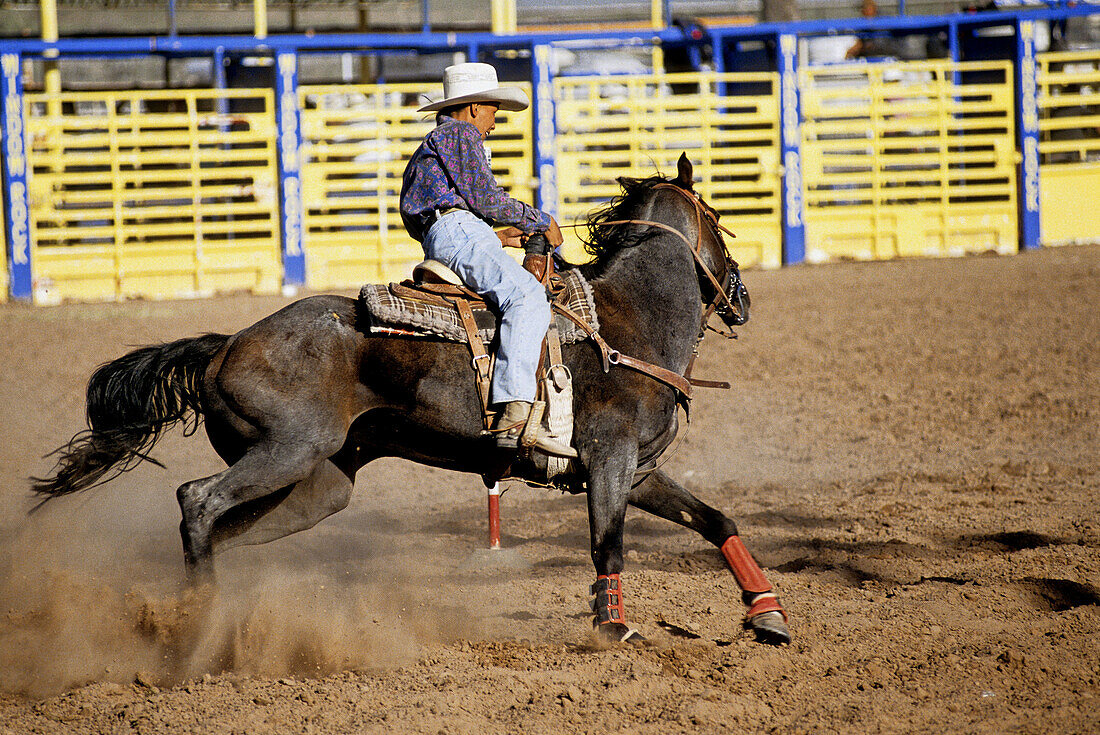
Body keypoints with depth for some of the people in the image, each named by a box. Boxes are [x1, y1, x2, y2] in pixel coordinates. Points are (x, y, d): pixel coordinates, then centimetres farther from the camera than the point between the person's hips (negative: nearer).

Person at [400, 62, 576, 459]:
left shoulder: (433, 146, 35)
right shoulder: (460, 135, 4)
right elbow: (486, 199, -4)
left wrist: (497, 236, 30)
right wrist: (541, 221, 8)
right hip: (457, 232, -11)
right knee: (527, 295, -30)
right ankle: (514, 416, -48)